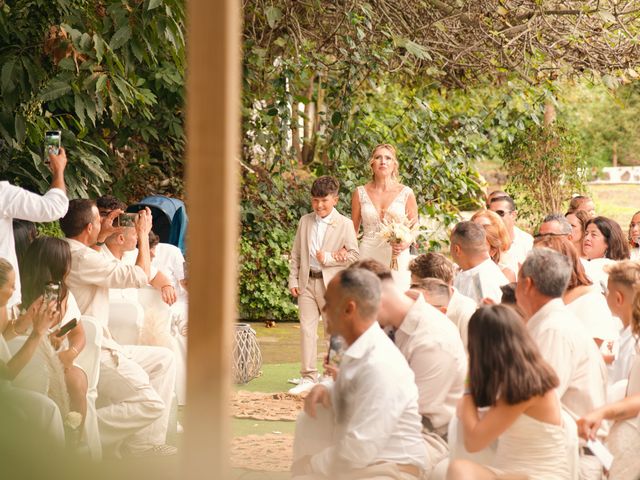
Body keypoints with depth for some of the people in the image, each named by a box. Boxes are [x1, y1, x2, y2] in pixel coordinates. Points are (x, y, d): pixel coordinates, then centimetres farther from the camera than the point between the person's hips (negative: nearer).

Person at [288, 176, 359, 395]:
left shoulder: (344, 224, -4)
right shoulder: (305, 221, 9)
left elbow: (353, 255, -7)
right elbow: (295, 254, 13)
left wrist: (328, 258, -14)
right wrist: (293, 280, 6)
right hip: (307, 282, 3)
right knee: (306, 329, -2)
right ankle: (308, 377, 0)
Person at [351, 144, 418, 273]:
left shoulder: (406, 193, 3)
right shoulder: (360, 193, 6)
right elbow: (353, 229, 13)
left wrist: (405, 244, -12)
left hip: (397, 257, -1)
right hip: (368, 255, 1)